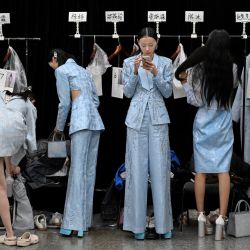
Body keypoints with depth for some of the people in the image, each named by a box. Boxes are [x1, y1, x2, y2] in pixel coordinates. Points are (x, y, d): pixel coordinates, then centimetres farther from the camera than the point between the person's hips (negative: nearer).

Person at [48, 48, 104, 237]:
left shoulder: (61, 70, 4)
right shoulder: (83, 70, 25)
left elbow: (65, 103, -1)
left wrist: (59, 127, 12)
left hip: (81, 122, -7)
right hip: (96, 121, 7)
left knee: (78, 170, -12)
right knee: (90, 170, 5)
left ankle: (75, 223, -16)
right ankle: (85, 221, 5)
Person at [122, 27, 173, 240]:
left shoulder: (165, 63, 4)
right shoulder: (129, 62, 5)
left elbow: (167, 92, 0)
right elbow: (128, 93, 0)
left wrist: (155, 73, -15)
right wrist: (136, 71, -15)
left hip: (158, 119, 0)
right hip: (137, 119, 0)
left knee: (160, 168, -2)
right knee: (137, 168, -1)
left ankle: (164, 223, 5)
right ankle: (138, 223, 5)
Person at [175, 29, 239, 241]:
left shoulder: (199, 68, -10)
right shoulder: (232, 68, -6)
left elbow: (196, 101, -9)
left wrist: (185, 82, -1)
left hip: (203, 124, 0)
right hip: (224, 123, 1)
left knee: (201, 171, 8)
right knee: (223, 171, 1)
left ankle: (201, 217, 13)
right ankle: (221, 219, -3)